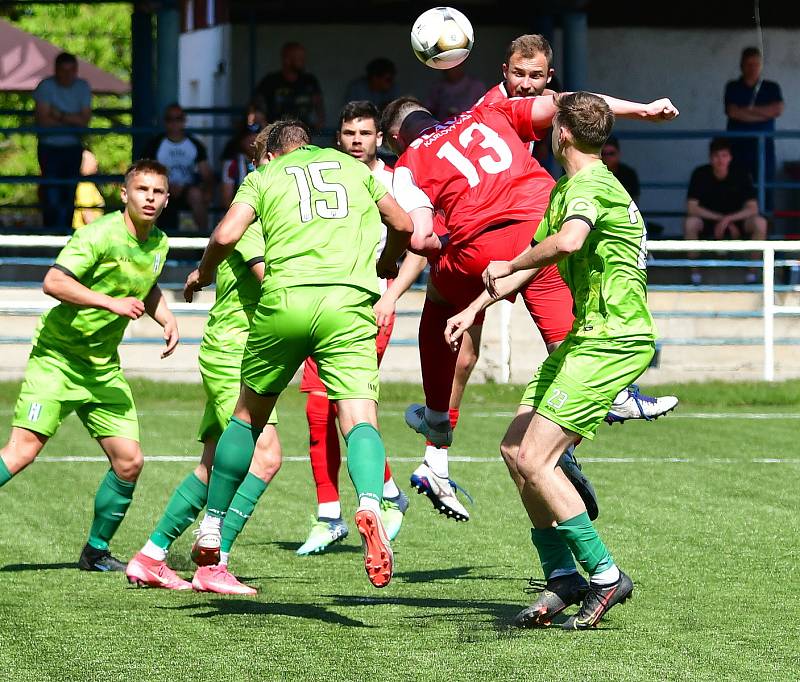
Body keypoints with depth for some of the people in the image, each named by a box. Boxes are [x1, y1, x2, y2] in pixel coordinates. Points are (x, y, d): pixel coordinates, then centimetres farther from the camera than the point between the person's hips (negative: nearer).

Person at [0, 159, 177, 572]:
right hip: (57, 356, -7)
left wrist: (167, 318, 11)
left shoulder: (159, 243, 8)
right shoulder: (100, 235, -17)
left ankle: (96, 552, 17)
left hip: (104, 368, 7)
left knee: (129, 461, 0)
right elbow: (53, 282, -26)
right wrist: (112, 303, -30)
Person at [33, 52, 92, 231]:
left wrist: (60, 116, -16)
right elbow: (43, 120, -17)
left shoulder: (82, 87, 2)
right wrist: (72, 120, -10)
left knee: (69, 195, 5)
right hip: (49, 147, -3)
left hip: (73, 148, 3)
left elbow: (85, 119, -6)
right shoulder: (46, 87, -10)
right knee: (51, 197, -9)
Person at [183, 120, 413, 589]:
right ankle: (370, 505, -39)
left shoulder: (264, 176, 16)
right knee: (360, 418, -9)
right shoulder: (353, 167, 23)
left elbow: (226, 236, 1)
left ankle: (211, 529, 25)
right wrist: (386, 265, 46)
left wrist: (202, 273, 21)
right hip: (349, 302, 0)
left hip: (285, 299, 0)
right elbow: (403, 226, 26)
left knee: (250, 416, 17)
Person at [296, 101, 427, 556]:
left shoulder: (395, 183, 0)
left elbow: (419, 247, -4)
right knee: (318, 409, -2)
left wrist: (390, 297, -16)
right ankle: (329, 518, 8)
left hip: (370, 307, -4)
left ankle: (389, 495, 3)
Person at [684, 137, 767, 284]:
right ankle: (695, 273, -18)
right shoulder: (700, 174, -15)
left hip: (736, 221, 0)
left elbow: (753, 209, -16)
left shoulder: (740, 175, -14)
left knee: (760, 222, -28)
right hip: (708, 222, 0)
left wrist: (728, 219, -30)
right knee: (690, 223, -33)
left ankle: (752, 272, -14)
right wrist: (720, 218, -22)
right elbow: (691, 208, -17)